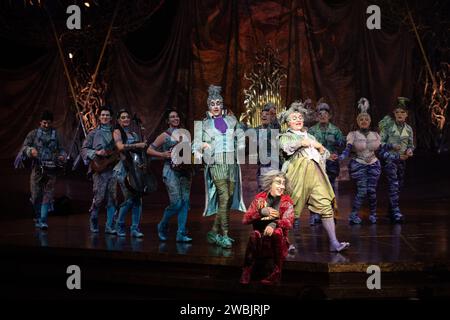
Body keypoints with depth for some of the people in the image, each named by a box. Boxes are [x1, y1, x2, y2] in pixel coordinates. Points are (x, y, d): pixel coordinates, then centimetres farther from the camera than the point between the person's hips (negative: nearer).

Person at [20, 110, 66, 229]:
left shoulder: (56, 135, 12)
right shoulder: (33, 134, 7)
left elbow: (61, 149, 17)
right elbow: (24, 148, 2)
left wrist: (62, 156, -5)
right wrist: (30, 151, -19)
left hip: (51, 169, 1)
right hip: (37, 168, -1)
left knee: (47, 196, -5)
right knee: (36, 195, 0)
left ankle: (43, 221, -6)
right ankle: (38, 217, 20)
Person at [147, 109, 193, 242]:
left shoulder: (185, 134, 14)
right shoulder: (165, 136, 1)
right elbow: (149, 150, 2)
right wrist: (162, 154, -11)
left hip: (185, 170, 5)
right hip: (171, 171, -5)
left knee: (185, 202, -2)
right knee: (177, 202, -13)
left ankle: (181, 234, 1)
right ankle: (162, 226, 11)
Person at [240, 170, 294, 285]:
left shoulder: (287, 201, 3)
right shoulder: (259, 198, 5)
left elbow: (289, 222, -14)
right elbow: (245, 219, -2)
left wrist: (274, 224, -34)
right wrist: (262, 212, -17)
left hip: (277, 241, 0)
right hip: (260, 241, 0)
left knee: (277, 232, -32)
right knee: (255, 234, -31)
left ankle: (277, 272, -28)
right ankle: (247, 270, -27)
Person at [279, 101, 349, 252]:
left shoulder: (309, 136, 32)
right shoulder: (286, 136, 16)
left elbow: (325, 153, 30)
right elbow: (286, 146, -9)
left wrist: (319, 146, 9)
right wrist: (303, 142, 1)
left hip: (315, 172, 4)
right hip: (298, 172, -4)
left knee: (326, 205, -9)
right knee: (291, 208, -6)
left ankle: (334, 242, -14)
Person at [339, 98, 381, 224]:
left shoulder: (375, 135, 10)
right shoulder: (353, 135, -3)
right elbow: (348, 148, -18)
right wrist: (343, 156, -35)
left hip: (373, 165, 3)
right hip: (358, 165, -3)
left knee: (371, 190, -5)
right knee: (362, 190, -14)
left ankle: (373, 214, 13)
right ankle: (353, 215, -6)